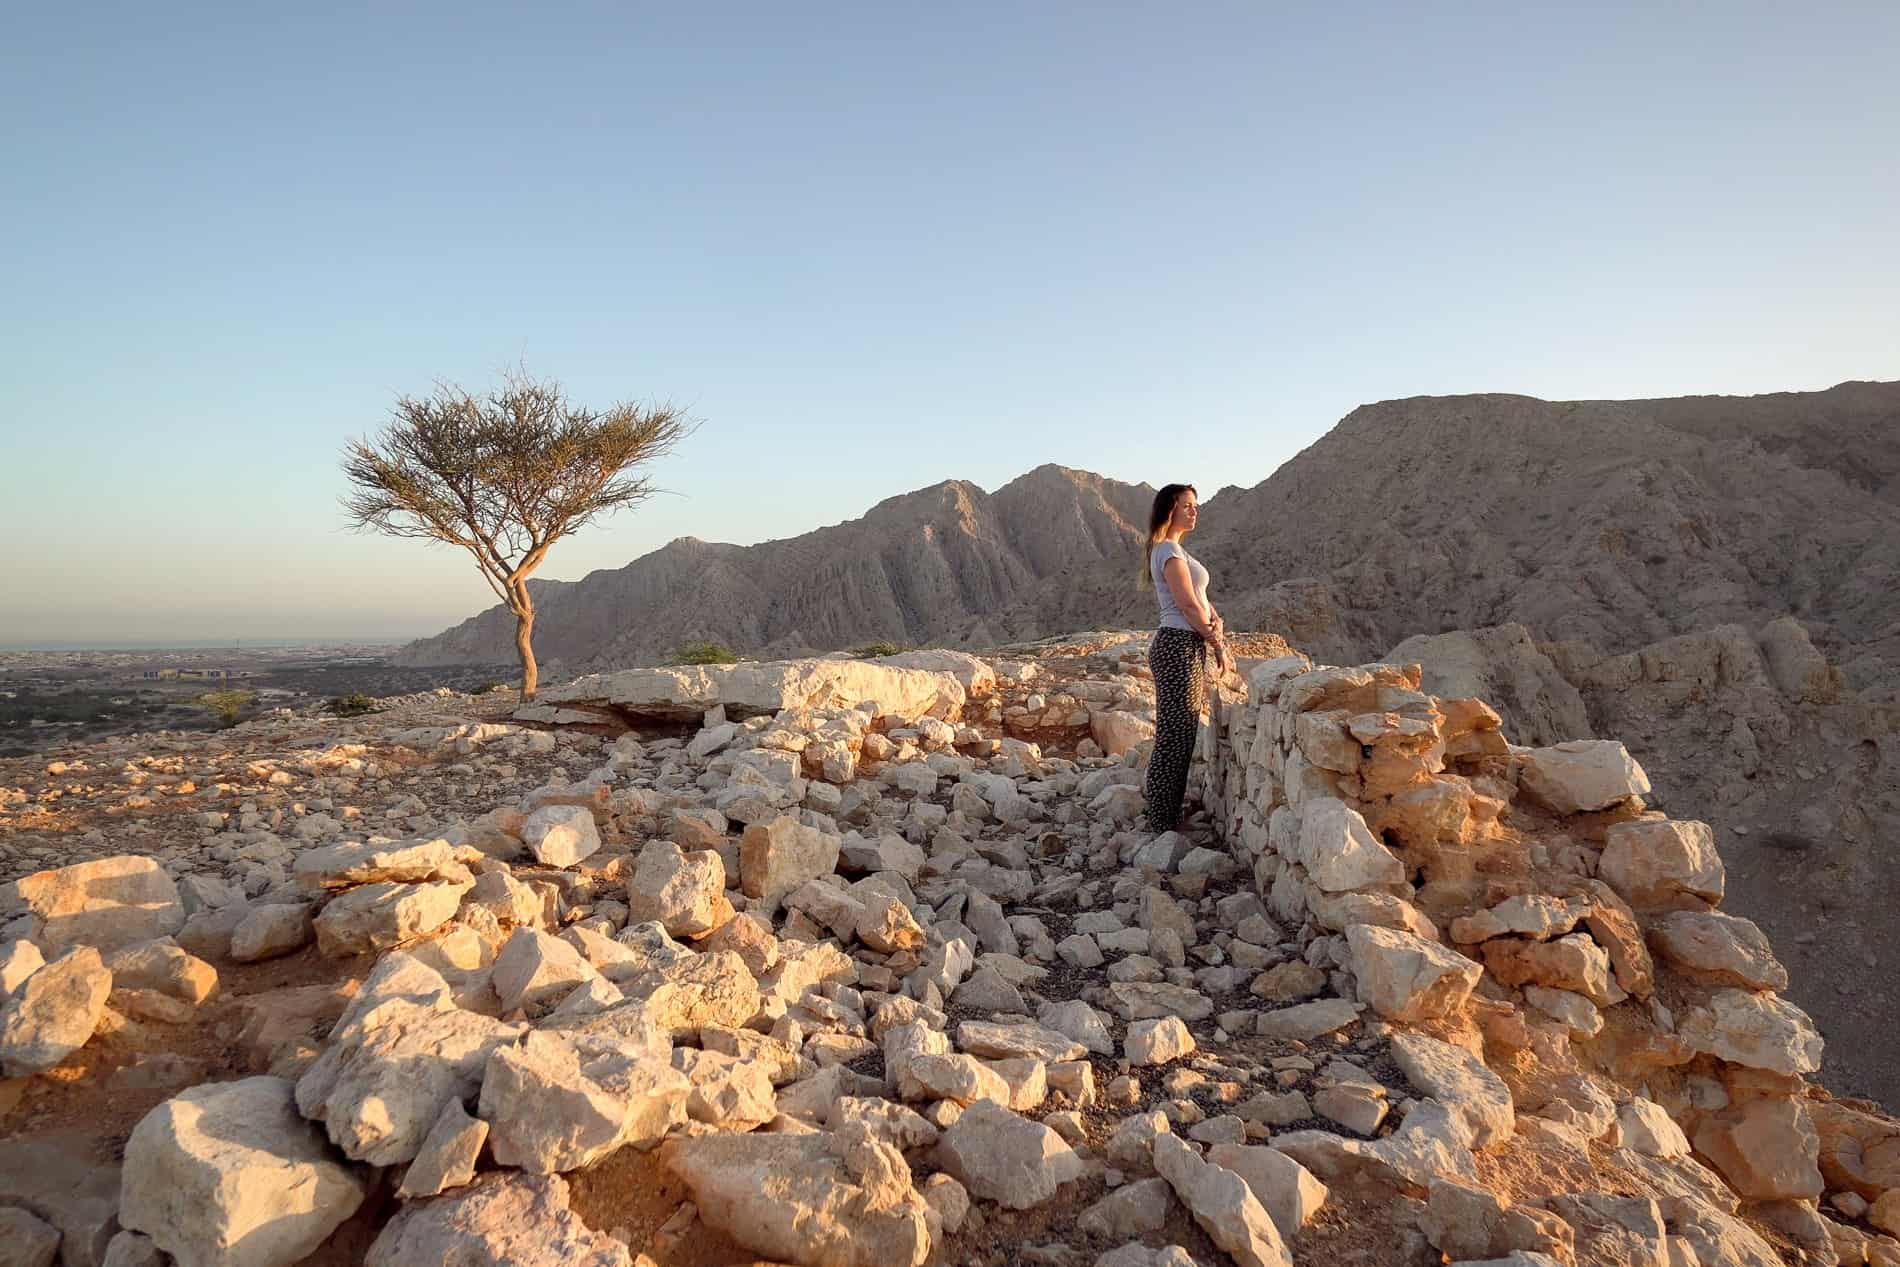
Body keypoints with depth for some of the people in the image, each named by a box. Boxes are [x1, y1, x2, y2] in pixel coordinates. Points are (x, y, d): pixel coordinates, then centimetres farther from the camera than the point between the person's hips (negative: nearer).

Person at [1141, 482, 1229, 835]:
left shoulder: (1176, 550, 20)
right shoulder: (1170, 551, -12)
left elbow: (1202, 601, 17)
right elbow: (1189, 606, -15)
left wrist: (1216, 625, -2)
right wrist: (1217, 642, -6)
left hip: (1188, 648, 10)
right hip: (1179, 646, -10)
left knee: (1179, 733, 15)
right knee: (1175, 735, -5)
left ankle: (1156, 792, 24)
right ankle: (1162, 821, 2)